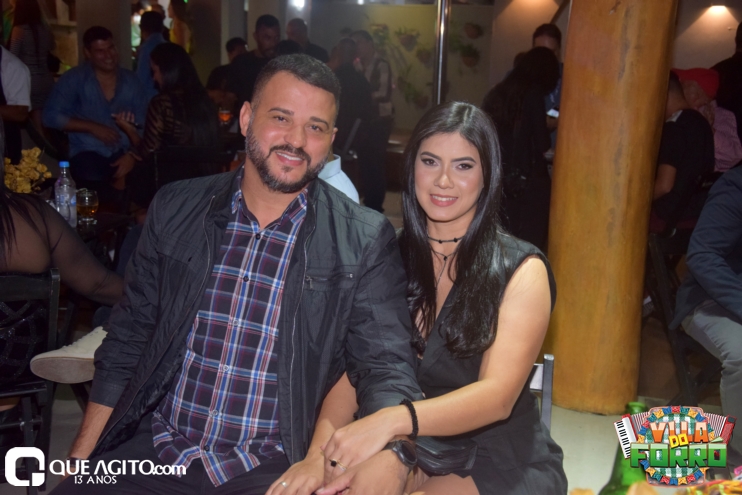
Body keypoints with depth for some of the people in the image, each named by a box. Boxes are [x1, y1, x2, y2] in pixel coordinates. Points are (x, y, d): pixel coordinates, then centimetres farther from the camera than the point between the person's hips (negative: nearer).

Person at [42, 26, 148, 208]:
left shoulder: (131, 81, 10)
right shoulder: (74, 79, 3)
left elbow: (144, 124, 4)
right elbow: (51, 116, -4)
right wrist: (93, 127, -11)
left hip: (124, 153, 2)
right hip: (88, 152, -2)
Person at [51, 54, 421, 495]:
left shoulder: (366, 240, -4)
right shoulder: (175, 208, 5)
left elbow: (386, 368, -6)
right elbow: (126, 343, 9)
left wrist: (387, 456, -26)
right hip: (153, 454, 3)